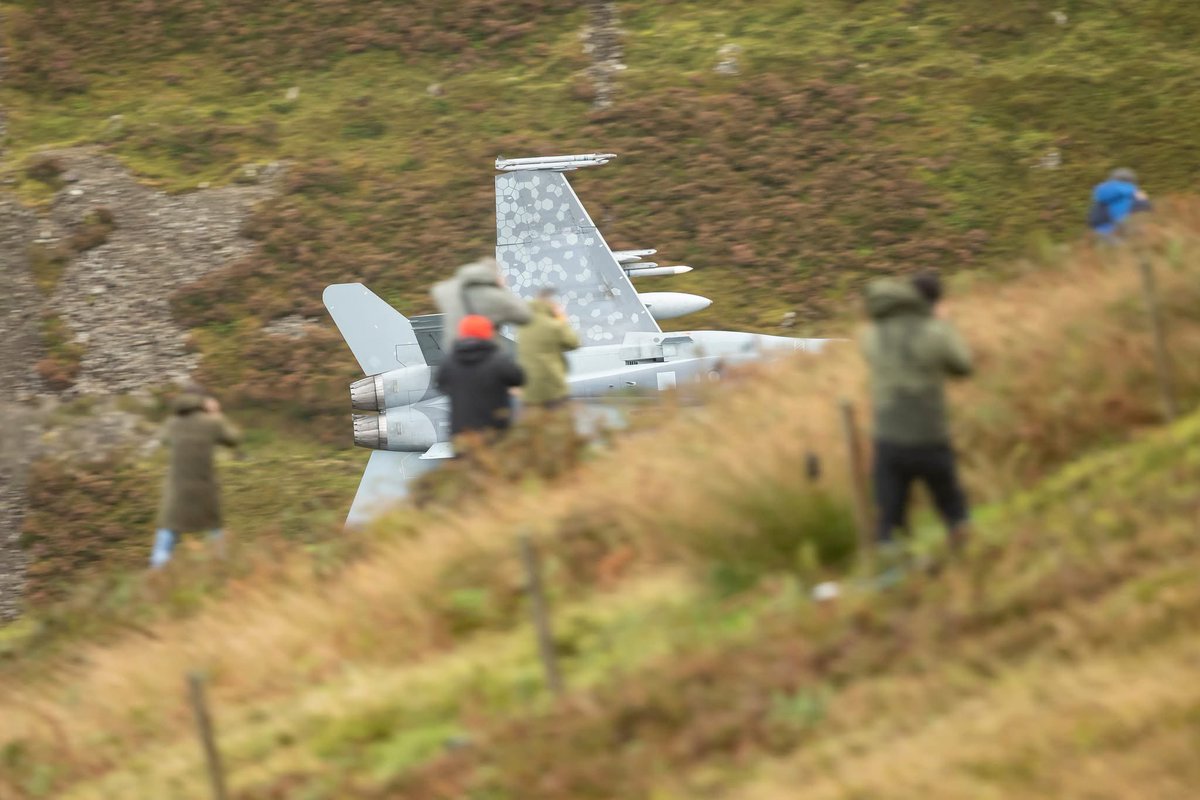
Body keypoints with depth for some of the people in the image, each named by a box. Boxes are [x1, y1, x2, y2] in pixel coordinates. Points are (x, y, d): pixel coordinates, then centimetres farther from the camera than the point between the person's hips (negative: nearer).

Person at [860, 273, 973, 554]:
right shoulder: (935, 333, -12)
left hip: (888, 443, 3)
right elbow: (962, 367, 5)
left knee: (888, 524, 7)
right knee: (953, 510, 21)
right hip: (929, 443, -3)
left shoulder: (872, 334, 2)